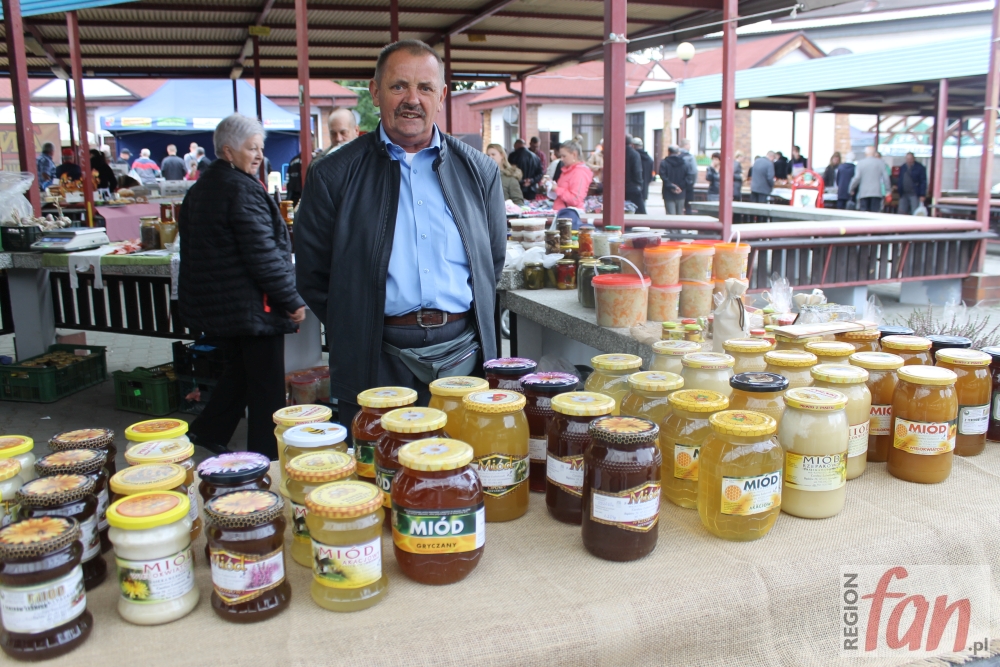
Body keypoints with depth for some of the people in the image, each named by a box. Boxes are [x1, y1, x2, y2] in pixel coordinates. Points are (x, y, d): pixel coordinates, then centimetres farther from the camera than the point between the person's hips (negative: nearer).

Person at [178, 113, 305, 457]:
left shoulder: (199, 189, 12)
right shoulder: (243, 189, -17)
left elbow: (194, 247, 18)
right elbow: (263, 254, -22)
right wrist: (292, 300, -15)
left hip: (213, 302, 9)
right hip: (252, 304, -9)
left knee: (237, 370, 24)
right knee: (266, 383, 2)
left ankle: (208, 431, 29)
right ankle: (266, 455, 10)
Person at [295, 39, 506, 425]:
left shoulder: (479, 171, 9)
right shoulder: (334, 175, 2)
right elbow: (312, 275, 5)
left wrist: (460, 319, 8)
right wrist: (355, 336, 1)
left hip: (463, 353, 2)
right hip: (375, 364, -2)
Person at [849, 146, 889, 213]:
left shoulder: (860, 163, 1)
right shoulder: (881, 163, 3)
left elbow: (857, 177, -3)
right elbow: (885, 177, 1)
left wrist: (852, 189, 9)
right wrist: (887, 189, 10)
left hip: (864, 193, 0)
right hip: (876, 193, 0)